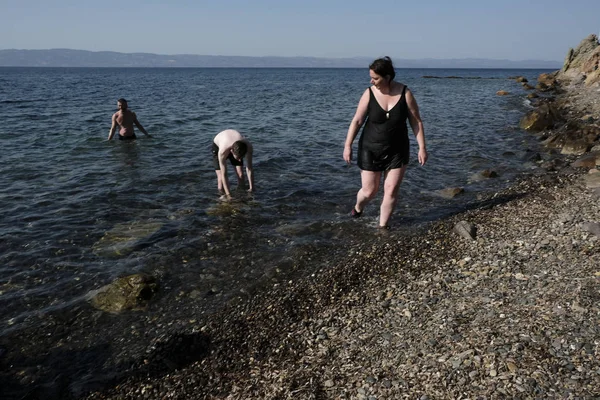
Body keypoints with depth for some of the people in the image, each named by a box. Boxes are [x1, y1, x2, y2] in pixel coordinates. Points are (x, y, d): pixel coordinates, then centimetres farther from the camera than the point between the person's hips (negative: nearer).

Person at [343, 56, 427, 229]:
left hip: (397, 150, 1)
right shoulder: (369, 94, -11)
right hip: (371, 149, 0)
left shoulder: (405, 93, -11)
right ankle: (358, 207, 40)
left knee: (391, 191, -1)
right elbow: (357, 121, -8)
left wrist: (422, 147, -9)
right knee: (369, 191, 5)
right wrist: (348, 146, -11)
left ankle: (382, 226, 17)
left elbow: (416, 122, -6)